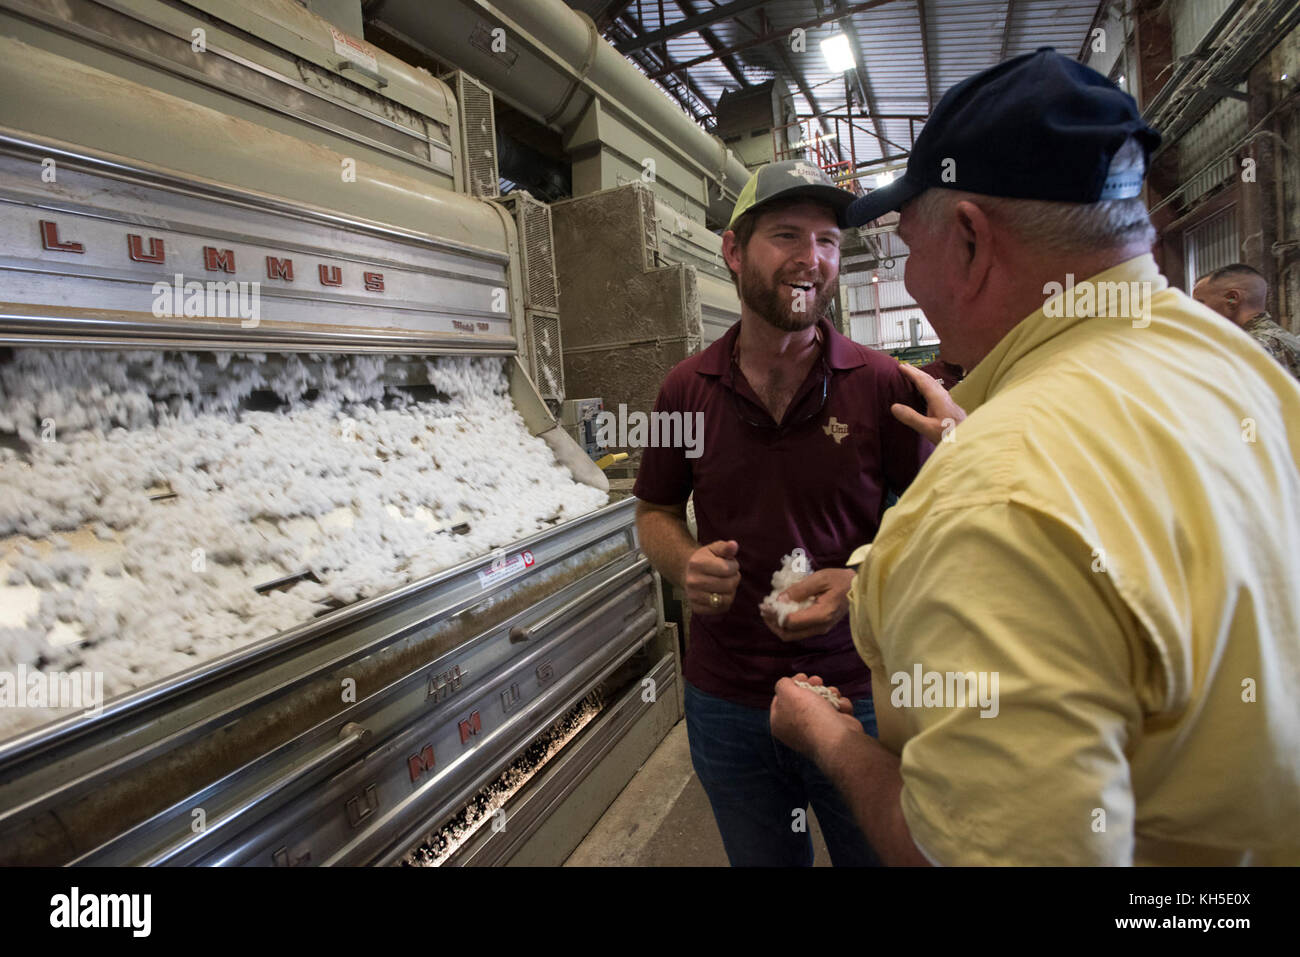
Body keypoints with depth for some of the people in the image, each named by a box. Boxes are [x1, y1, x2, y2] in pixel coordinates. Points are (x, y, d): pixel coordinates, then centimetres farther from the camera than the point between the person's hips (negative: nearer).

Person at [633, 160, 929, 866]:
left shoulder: (881, 383, -9)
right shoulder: (687, 388, -3)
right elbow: (655, 512, 7)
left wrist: (863, 582, -20)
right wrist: (686, 564, -15)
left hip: (857, 694, -1)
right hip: (725, 702, 2)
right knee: (761, 857, 24)